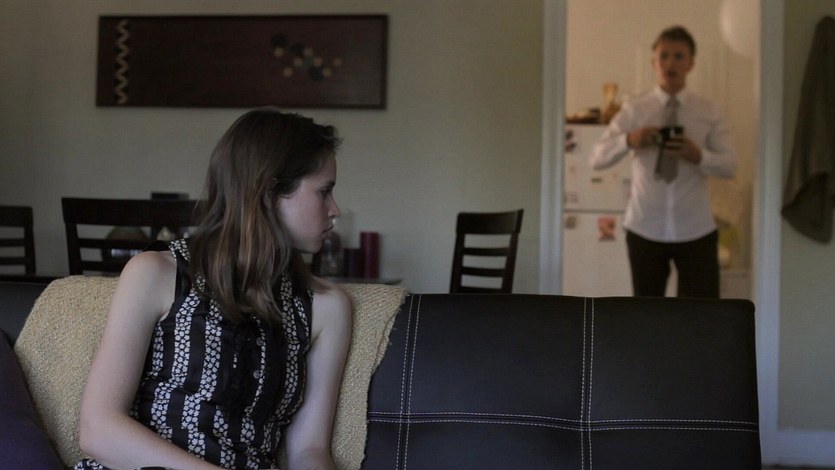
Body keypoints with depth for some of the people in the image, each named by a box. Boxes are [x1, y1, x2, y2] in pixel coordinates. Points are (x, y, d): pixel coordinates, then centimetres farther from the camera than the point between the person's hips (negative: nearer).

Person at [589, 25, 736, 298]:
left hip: (696, 231, 0)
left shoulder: (708, 112, 1)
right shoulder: (633, 111, 0)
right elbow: (597, 158, -5)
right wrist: (628, 141, -25)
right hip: (645, 230, 0)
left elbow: (730, 166, -3)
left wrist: (699, 156, -23)